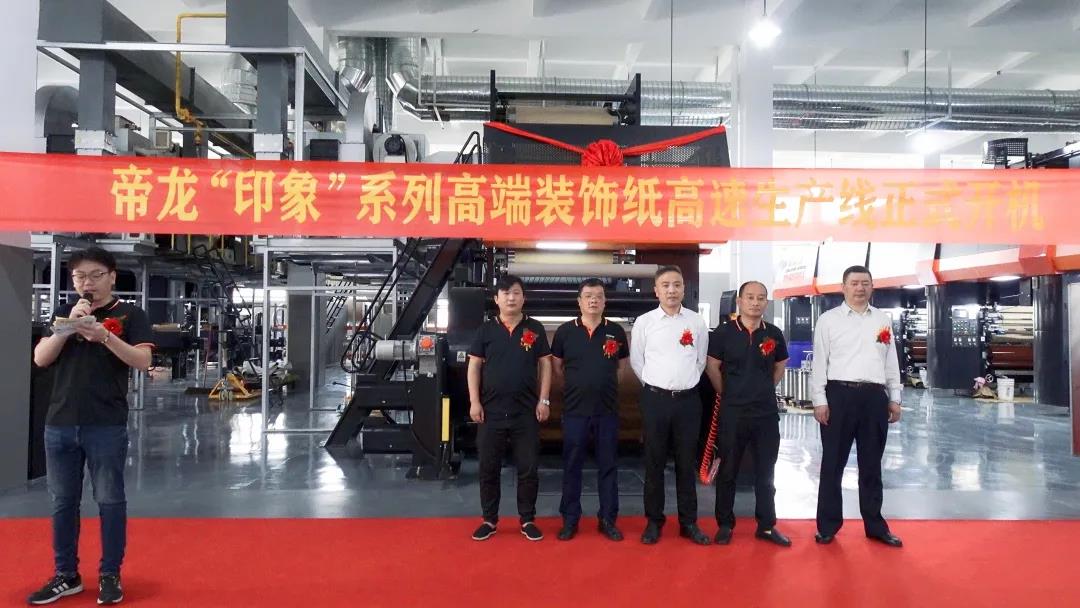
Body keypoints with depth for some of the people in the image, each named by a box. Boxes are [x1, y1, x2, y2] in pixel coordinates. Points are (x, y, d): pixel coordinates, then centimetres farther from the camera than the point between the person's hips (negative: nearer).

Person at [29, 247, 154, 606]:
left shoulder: (129, 314, 0)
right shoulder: (64, 313, 13)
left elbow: (142, 361, -11)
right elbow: (40, 359, 3)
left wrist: (104, 335, -24)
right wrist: (68, 325, -10)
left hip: (107, 426, -4)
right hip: (59, 424, 4)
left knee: (110, 501, 2)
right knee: (63, 502, 12)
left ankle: (110, 575, 14)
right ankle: (66, 575, 24)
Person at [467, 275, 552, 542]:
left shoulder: (535, 329, 4)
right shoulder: (486, 329, 4)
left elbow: (545, 365, 5)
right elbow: (474, 367, 4)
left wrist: (543, 400, -3)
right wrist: (474, 402, -4)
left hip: (527, 412, 0)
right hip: (491, 411, 1)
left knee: (528, 469, 6)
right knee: (488, 468, 8)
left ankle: (527, 520, 19)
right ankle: (489, 520, 22)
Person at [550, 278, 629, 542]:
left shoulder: (616, 331, 2)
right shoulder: (565, 331, -1)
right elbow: (557, 366, 10)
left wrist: (602, 381, 8)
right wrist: (579, 383, 7)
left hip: (608, 409, 1)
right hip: (574, 409, -1)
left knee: (608, 466, 8)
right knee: (571, 466, 6)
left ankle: (608, 520, 19)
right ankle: (570, 519, 18)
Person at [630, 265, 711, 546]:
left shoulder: (696, 322, 2)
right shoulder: (644, 322, -2)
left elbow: (701, 359, 12)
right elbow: (636, 361, 7)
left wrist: (685, 383, 11)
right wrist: (654, 385, 9)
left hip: (688, 398, 1)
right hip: (655, 398, -1)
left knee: (686, 462, 9)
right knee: (654, 462, 6)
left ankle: (689, 522, 20)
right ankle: (654, 521, 18)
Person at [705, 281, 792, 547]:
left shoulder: (774, 334, 3)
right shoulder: (723, 332, -6)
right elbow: (712, 368, 2)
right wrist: (729, 395, 7)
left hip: (767, 413, 3)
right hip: (732, 412, -3)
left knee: (765, 472, 10)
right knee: (728, 471, 6)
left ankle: (767, 525, 22)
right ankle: (725, 524, 18)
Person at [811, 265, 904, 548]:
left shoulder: (883, 320, 11)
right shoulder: (828, 319, 0)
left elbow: (891, 362, 14)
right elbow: (819, 363, -2)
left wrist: (895, 399, 10)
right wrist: (820, 401, -7)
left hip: (875, 396, 3)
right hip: (840, 394, -3)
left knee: (872, 465, 13)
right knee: (833, 463, 5)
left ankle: (875, 525, 24)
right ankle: (828, 525, 15)